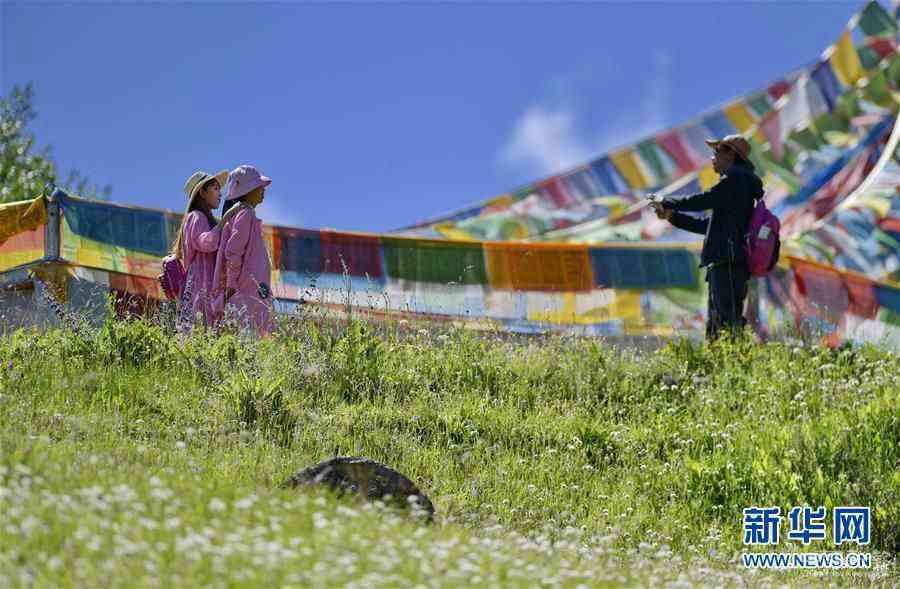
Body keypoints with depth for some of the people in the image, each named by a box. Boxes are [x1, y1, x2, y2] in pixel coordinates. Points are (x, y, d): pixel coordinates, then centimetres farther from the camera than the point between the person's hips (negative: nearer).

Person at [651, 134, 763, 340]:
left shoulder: (735, 179, -6)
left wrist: (666, 203, 1)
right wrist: (672, 216, 23)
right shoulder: (741, 184, 26)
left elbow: (702, 201, -12)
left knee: (728, 322, -16)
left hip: (727, 263, -10)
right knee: (714, 329, 10)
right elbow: (706, 225, 27)